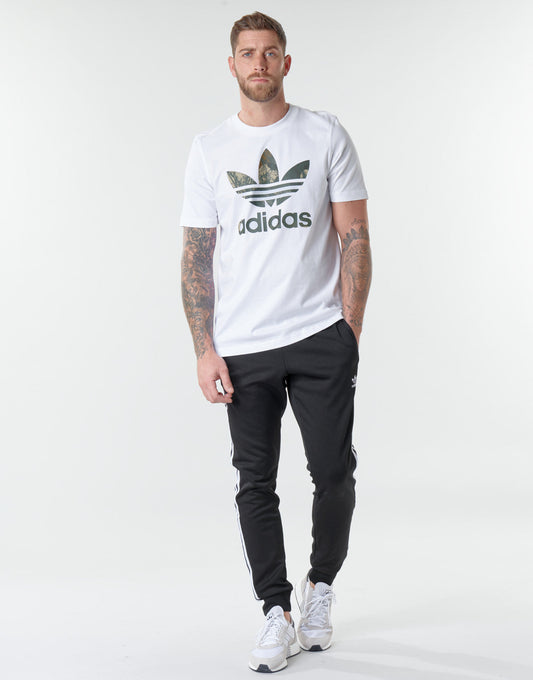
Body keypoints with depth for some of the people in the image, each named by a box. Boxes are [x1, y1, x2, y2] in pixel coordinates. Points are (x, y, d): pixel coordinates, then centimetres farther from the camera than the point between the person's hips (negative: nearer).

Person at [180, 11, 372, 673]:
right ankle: (277, 615, 13)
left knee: (334, 474, 2)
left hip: (322, 338, -1)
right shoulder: (209, 149, 6)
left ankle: (320, 587, 26)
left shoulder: (327, 135, 4)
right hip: (244, 346, 1)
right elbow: (196, 256, 5)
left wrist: (350, 330, -4)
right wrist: (204, 351, -3)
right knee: (255, 482, 2)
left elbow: (354, 237, 3)